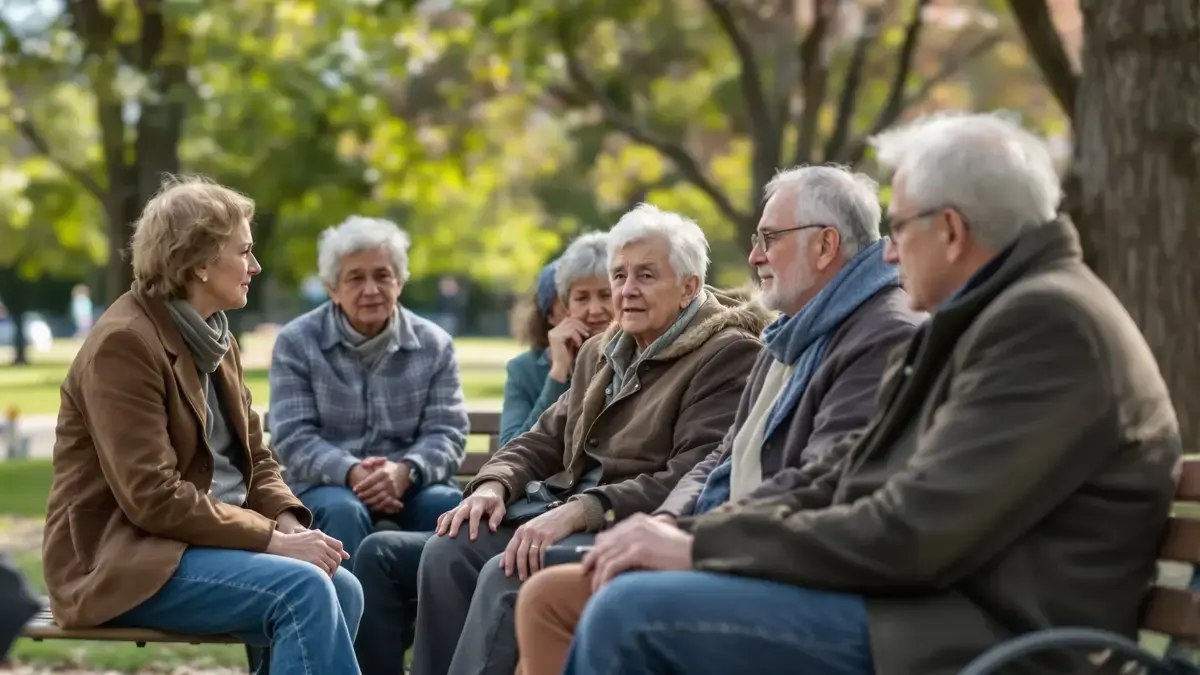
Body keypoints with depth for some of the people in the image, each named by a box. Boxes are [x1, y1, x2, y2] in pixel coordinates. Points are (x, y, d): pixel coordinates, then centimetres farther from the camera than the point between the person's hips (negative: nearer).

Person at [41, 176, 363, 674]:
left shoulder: (215, 340, 12)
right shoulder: (123, 343, -15)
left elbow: (253, 460, 15)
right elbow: (153, 499, -22)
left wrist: (291, 523, -6)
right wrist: (273, 539, -20)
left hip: (205, 539, 8)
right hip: (122, 561, -8)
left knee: (342, 589, -15)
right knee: (302, 590, -27)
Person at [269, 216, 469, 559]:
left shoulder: (434, 344, 7)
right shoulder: (296, 343, 3)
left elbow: (447, 432, 0)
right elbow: (293, 436, -5)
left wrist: (405, 472, -23)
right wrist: (351, 473, -25)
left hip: (411, 483, 1)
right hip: (327, 484, -1)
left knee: (451, 505, -31)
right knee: (343, 510, -36)